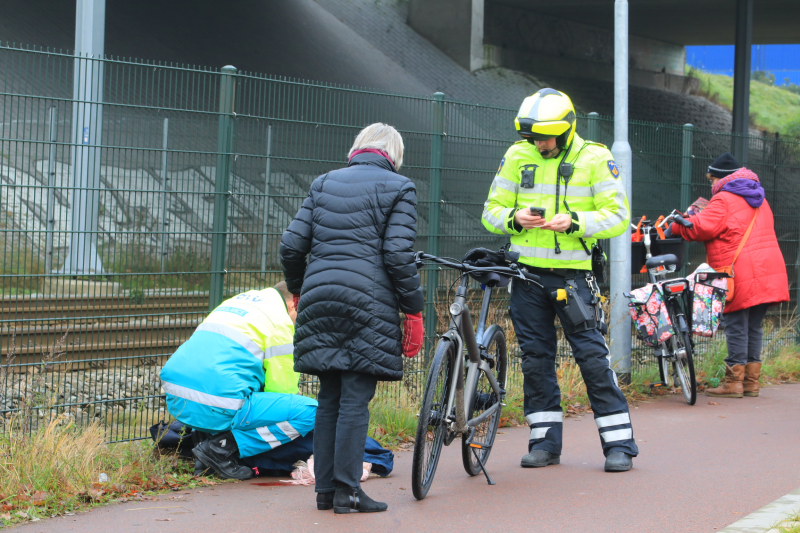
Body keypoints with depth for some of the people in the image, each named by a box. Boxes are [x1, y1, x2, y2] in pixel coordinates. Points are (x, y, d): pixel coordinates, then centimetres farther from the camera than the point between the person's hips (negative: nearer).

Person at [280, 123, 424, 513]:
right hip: (369, 304, -5)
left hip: (320, 301, 5)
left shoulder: (323, 184, 15)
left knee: (329, 398, 11)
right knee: (355, 399, -2)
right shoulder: (398, 188, 2)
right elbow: (398, 256, -8)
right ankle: (347, 490, -3)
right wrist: (414, 310, -2)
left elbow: (291, 246, 10)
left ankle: (325, 489, 12)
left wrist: (299, 291, 25)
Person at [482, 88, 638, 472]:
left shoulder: (594, 159, -4)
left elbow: (617, 217, -6)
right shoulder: (517, 156, 5)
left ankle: (618, 441, 2)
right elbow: (492, 211, 9)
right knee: (535, 357, 7)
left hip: (573, 274, -3)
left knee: (592, 354, -5)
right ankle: (545, 441, 16)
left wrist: (574, 221, -21)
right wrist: (514, 219, -14)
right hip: (527, 272, 3)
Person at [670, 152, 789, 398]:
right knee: (754, 326, 12)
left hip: (741, 273, -8)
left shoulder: (723, 199, -6)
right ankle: (751, 381, 14)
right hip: (769, 270, 8)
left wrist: (676, 226, 0)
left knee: (736, 326, -4)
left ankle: (734, 382, -3)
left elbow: (703, 227, -15)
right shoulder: (759, 200, 22)